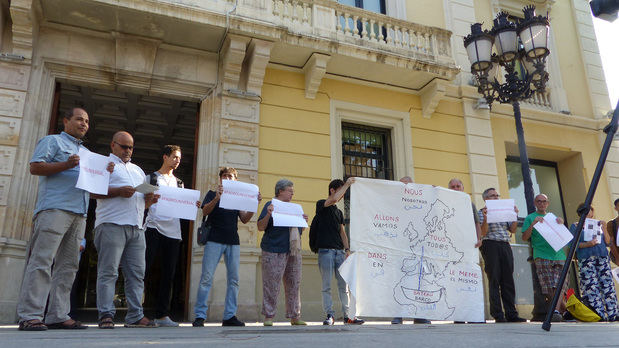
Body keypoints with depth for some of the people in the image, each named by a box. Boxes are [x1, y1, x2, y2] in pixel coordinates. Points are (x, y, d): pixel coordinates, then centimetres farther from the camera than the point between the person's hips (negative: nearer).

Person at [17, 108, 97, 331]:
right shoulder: (53, 141, 9)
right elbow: (35, 167, -3)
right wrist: (65, 165, -15)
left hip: (79, 213, 7)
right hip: (55, 209, -7)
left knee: (68, 265, 3)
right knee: (42, 261, -11)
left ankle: (58, 316, 4)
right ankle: (30, 316, -10)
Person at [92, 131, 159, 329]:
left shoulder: (138, 170, 29)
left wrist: (150, 199, 6)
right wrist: (118, 191, -15)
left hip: (137, 227, 6)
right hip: (112, 225, -6)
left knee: (136, 273, 2)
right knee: (108, 272, -7)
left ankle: (135, 317, 5)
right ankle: (106, 315, -3)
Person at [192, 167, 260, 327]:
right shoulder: (212, 194, 12)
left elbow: (245, 219, 9)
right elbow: (205, 212, -5)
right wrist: (217, 198, -21)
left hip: (233, 242, 4)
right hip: (215, 240, -3)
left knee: (233, 279, 1)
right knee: (206, 277, -8)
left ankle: (230, 316, 7)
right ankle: (199, 316, -3)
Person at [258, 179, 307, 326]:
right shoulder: (271, 205, 1)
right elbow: (261, 227, -6)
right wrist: (268, 214, -20)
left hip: (294, 252, 6)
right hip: (274, 252, -6)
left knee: (294, 284, 6)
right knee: (271, 285, -4)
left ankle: (295, 316, 12)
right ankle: (269, 316, 5)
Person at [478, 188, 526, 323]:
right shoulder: (481, 212, 5)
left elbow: (512, 230, 15)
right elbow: (483, 233, -6)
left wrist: (515, 215, 5)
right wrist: (485, 218, -18)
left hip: (505, 246, 5)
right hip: (491, 246, -5)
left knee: (508, 280, 3)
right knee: (494, 280, -6)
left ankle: (511, 314, 6)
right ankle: (498, 315, -3)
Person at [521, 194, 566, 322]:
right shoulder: (530, 218, 14)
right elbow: (524, 237, 4)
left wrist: (561, 224, -1)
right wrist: (533, 224, -10)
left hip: (558, 255, 3)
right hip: (542, 256, -3)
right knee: (549, 288, -10)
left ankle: (556, 311, -19)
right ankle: (565, 309, 4)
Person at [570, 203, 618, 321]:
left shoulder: (598, 224, 22)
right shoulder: (575, 226, 12)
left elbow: (608, 242, 15)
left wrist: (604, 228, 3)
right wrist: (587, 244, -14)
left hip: (603, 258, 3)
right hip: (586, 259, -3)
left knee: (607, 285, -5)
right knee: (591, 287, -11)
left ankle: (612, 314, -3)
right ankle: (599, 315, -11)